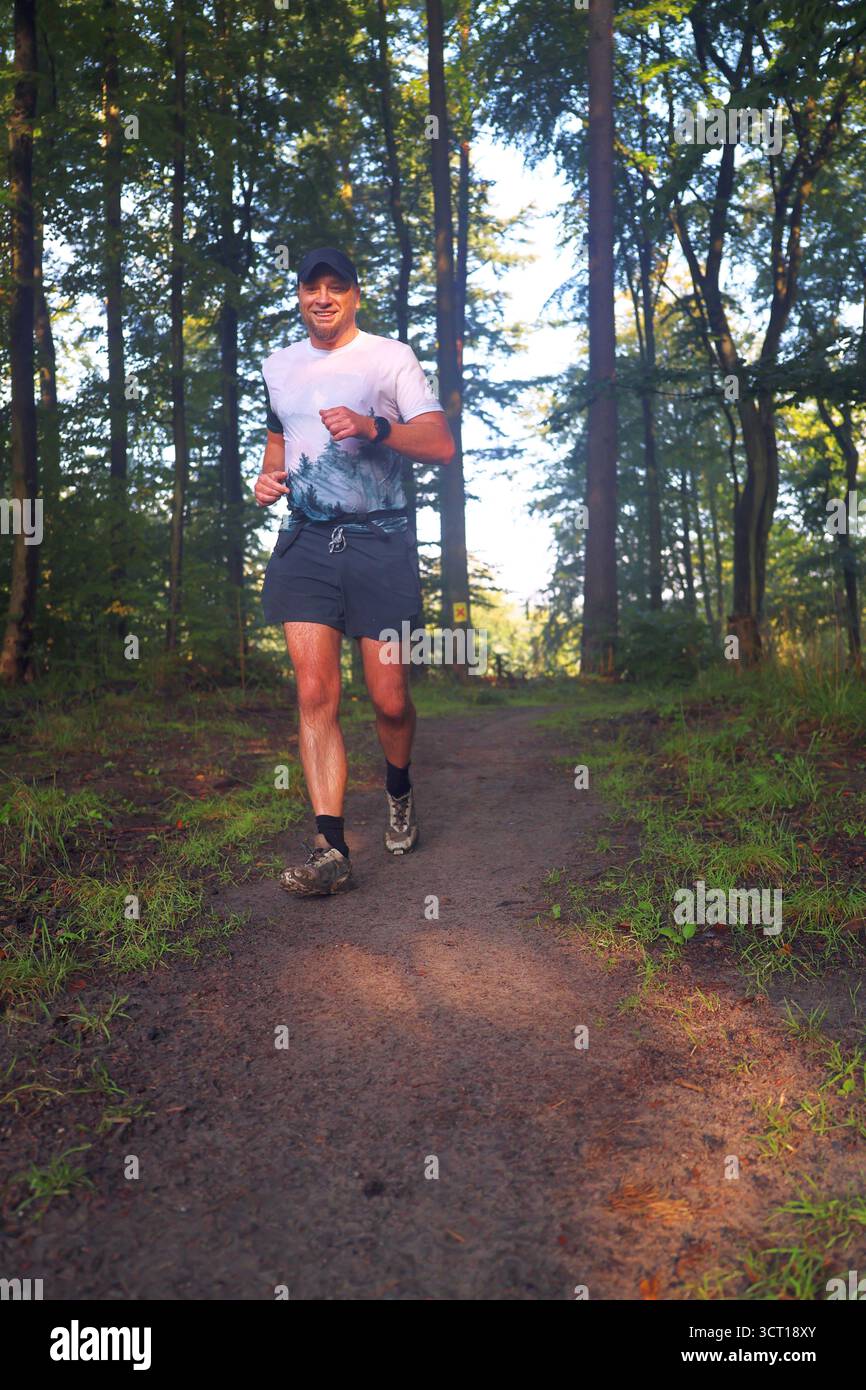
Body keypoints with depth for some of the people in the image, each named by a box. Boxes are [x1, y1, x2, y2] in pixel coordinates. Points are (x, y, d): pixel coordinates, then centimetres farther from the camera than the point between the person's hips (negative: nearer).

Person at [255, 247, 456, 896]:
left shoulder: (391, 357, 5)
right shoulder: (278, 365, 19)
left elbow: (442, 445, -4)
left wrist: (373, 427, -20)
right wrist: (268, 476, 9)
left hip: (380, 542, -3)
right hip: (305, 541, 3)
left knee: (389, 699, -1)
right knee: (315, 695, -9)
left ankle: (399, 790, 31)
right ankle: (331, 847, -6)